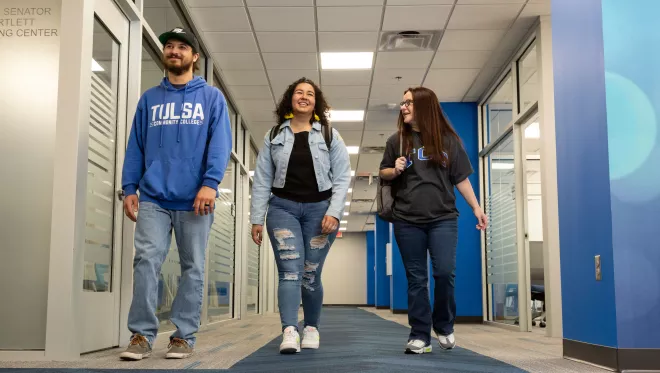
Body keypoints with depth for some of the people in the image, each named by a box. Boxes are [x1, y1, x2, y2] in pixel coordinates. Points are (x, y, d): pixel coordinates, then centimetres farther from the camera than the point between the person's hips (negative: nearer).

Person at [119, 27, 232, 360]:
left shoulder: (211, 97, 8)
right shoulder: (149, 98, 16)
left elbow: (220, 143, -3)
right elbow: (136, 145, 14)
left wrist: (210, 183, -17)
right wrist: (129, 188, 3)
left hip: (194, 199, -1)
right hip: (153, 198, 2)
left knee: (192, 267, 2)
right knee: (146, 260, -9)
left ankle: (184, 336, 10)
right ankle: (142, 335, -3)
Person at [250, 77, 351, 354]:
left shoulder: (330, 136, 6)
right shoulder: (274, 135, 9)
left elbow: (342, 177, 0)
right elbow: (262, 180, 7)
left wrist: (334, 212, -12)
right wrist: (257, 218, 1)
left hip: (319, 209, 0)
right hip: (283, 208, 0)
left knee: (311, 274, 4)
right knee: (290, 271, -12)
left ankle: (312, 328, 21)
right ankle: (289, 331, -19)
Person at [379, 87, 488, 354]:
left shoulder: (448, 140, 5)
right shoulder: (397, 140, 8)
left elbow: (461, 178, 8)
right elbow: (383, 172, 14)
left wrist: (476, 208, 2)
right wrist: (395, 170, -8)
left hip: (443, 218, -1)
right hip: (407, 221, 1)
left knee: (445, 272, -10)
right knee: (416, 279, 3)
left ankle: (444, 326, 14)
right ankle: (419, 335, 10)